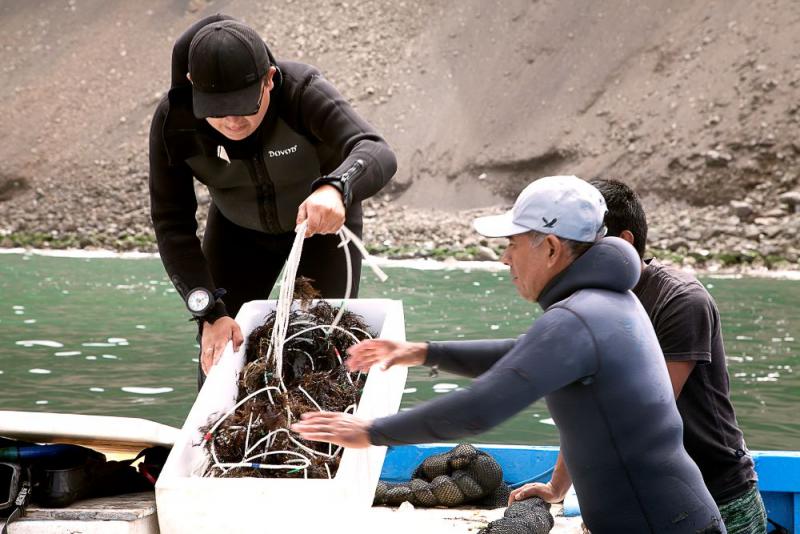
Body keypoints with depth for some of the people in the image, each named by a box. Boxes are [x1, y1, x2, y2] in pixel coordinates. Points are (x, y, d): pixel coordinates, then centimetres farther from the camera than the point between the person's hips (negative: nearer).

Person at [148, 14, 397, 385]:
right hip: (238, 229, 2)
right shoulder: (173, 121, -29)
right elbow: (171, 222, -25)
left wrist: (335, 189, -75)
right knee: (218, 357, 4)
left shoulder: (303, 93, -38)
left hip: (323, 219, -2)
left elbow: (377, 153, -52)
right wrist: (210, 310, -36)